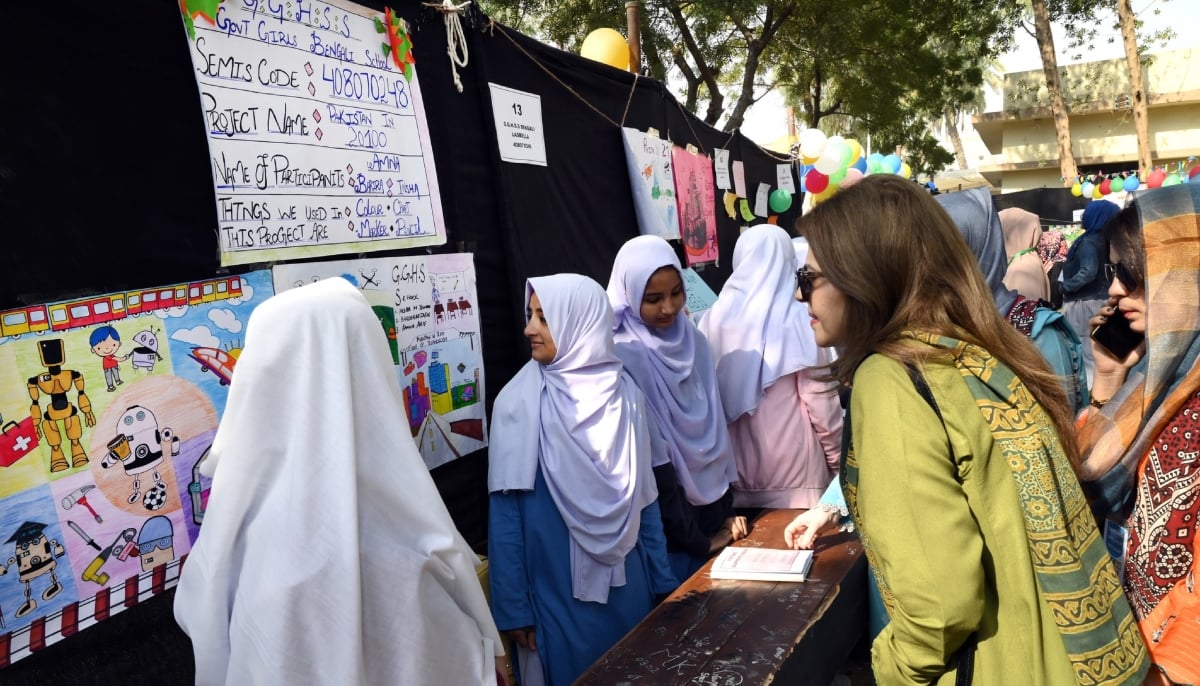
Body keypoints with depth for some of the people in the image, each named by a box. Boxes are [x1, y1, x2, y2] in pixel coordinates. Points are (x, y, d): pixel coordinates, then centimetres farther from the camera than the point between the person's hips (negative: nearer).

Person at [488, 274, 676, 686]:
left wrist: (662, 578, 7)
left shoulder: (625, 393, -1)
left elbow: (644, 495, 6)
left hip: (626, 584, 3)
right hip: (555, 592, -3)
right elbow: (505, 514, -9)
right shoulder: (520, 402, -11)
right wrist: (512, 606, -9)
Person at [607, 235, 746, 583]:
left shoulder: (692, 341, 1)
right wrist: (696, 540, -12)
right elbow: (651, 463, -18)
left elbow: (713, 428, 7)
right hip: (669, 528, -6)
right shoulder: (624, 358, -19)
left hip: (710, 509, 6)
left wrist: (728, 510, 3)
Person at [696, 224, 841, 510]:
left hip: (736, 464, 3)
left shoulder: (714, 319, -3)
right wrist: (836, 457, 6)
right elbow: (821, 399, -9)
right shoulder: (799, 320, -11)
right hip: (793, 467, -3)